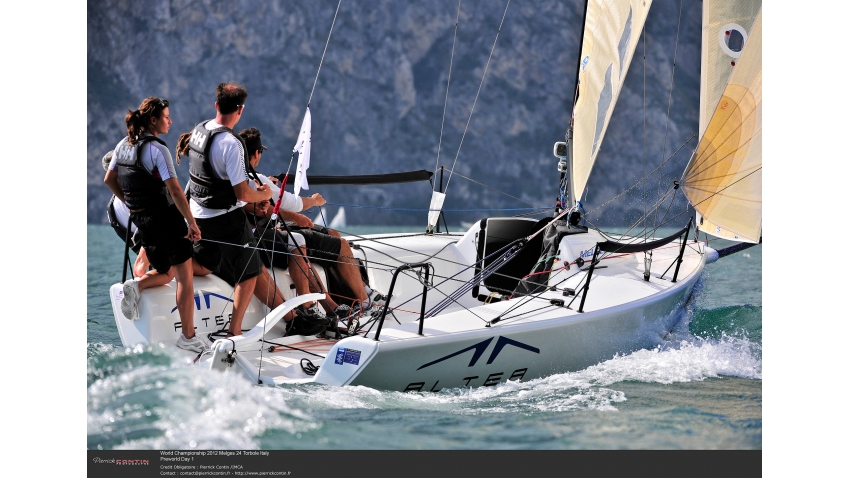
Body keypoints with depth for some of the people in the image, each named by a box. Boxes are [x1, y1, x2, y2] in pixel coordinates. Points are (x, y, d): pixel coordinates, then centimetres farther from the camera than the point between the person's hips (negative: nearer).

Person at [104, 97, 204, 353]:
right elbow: (175, 190, -22)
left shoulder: (124, 145, 4)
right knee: (184, 277, 1)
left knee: (163, 271, 24)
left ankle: (137, 285, -5)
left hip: (140, 219, 7)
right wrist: (192, 224, -18)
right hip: (166, 217, -7)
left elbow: (109, 179, 14)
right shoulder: (157, 149, -18)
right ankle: (188, 337, 2)